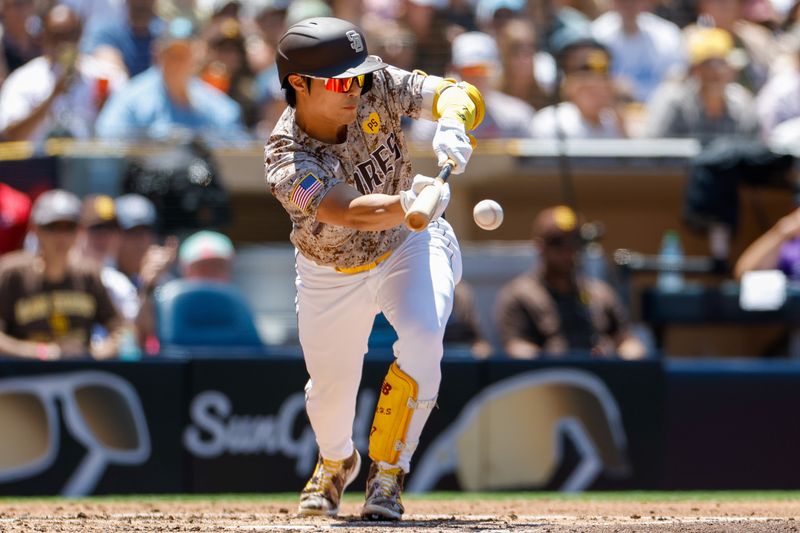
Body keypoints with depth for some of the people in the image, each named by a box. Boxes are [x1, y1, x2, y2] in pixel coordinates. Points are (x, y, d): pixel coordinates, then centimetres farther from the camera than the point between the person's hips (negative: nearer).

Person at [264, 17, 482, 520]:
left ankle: (387, 473, -6)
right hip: (332, 276, -1)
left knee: (422, 341, -27)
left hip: (409, 248, 1)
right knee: (331, 390, 11)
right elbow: (353, 214, -47)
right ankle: (336, 462, 50)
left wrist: (452, 124, -52)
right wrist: (406, 205, -68)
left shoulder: (377, 86, -23)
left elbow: (461, 94, -28)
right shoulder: (288, 161, -32)